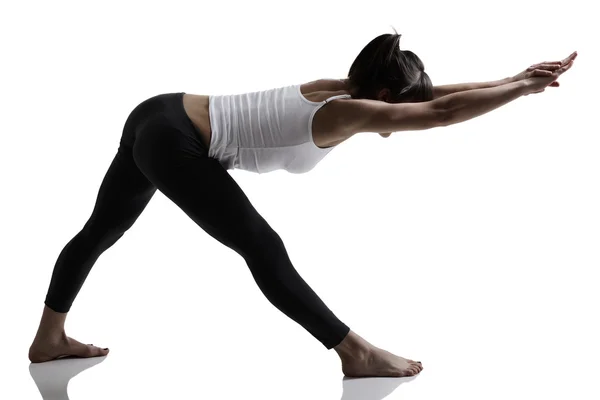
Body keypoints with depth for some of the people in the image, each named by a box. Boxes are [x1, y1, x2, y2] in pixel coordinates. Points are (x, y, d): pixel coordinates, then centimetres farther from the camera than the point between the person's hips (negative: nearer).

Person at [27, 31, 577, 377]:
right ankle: (357, 354, 0)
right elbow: (441, 113, -19)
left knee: (102, 230, 21)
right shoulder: (345, 113, -15)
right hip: (173, 143, -10)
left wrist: (515, 80, 12)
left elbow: (432, 97, 12)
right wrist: (526, 87, -9)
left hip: (157, 117, 10)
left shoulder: (338, 90, 8)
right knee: (263, 250, -7)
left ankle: (49, 339, 38)